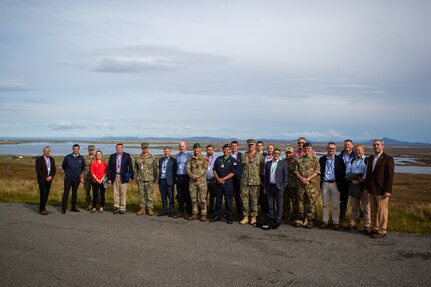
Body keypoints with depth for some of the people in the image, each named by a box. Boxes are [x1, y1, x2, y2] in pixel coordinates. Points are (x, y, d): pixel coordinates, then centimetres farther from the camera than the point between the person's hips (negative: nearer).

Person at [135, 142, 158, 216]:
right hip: (140, 180, 3)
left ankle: (150, 209, 6)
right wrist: (136, 177, 9)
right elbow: (135, 168, 17)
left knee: (149, 195, -1)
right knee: (141, 195, 6)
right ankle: (142, 209, 14)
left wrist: (155, 178, 1)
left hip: (149, 180, -3)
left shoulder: (152, 158, 2)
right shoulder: (138, 158, 10)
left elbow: (155, 169, 4)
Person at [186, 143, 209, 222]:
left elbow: (205, 169, -8)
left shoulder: (204, 159, 2)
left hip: (202, 180, -3)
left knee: (203, 198, -3)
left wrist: (197, 175, -18)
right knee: (193, 198, 7)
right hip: (192, 181, 3)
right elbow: (187, 168, 2)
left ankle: (203, 214, 3)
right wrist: (192, 175, -14)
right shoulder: (190, 159, 11)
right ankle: (194, 214, 16)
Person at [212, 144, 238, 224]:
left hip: (228, 183, -4)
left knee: (228, 201, 0)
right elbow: (214, 170, 11)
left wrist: (223, 179, -12)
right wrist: (218, 178, -5)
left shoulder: (233, 160, -1)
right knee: (218, 200, 9)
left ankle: (229, 217, 8)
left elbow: (233, 173, -8)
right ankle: (217, 216, 18)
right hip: (218, 182, 4)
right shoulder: (218, 159, 11)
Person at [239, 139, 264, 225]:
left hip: (255, 181, -3)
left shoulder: (260, 156, 1)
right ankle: (245, 217, 13)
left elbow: (262, 168, 3)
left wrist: (258, 176, 0)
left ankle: (253, 217, 11)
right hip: (244, 181, 3)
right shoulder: (243, 155, 10)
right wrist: (245, 174, 12)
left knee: (254, 200, 1)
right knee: (244, 199, 4)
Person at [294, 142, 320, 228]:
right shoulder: (300, 160, 12)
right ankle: (301, 219, 17)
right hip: (301, 184, 3)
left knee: (311, 202, -2)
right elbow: (296, 171, 8)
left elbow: (317, 171, -6)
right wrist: (302, 178, -9)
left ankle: (310, 220, 4)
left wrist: (308, 179, -15)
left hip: (311, 184, -3)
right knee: (301, 202, 8)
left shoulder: (315, 159, 3)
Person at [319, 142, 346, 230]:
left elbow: (343, 171, 2)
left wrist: (341, 183, -2)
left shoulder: (339, 159, 0)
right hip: (325, 183, 2)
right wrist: (321, 181, 4)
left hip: (335, 184, -2)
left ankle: (335, 222, 9)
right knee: (325, 204, 6)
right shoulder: (322, 159, 5)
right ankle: (325, 221, 13)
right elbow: (320, 171, 10)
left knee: (335, 205, 2)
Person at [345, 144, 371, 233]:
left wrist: (361, 180, -18)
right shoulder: (351, 161, 16)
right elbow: (348, 173, 5)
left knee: (366, 207, -4)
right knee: (354, 207, 12)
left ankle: (367, 226, 0)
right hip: (353, 185, 5)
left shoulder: (367, 160, 1)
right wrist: (352, 180, -11)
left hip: (364, 185, -5)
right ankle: (353, 224, 20)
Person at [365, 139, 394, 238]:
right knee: (373, 211, 12)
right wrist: (366, 187, 13)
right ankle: (375, 229, 21)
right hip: (372, 190, 7)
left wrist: (387, 190, -16)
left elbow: (390, 175, -11)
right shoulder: (370, 158, 14)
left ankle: (382, 231, 6)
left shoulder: (388, 158, -7)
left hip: (382, 190, -7)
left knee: (382, 211, -2)